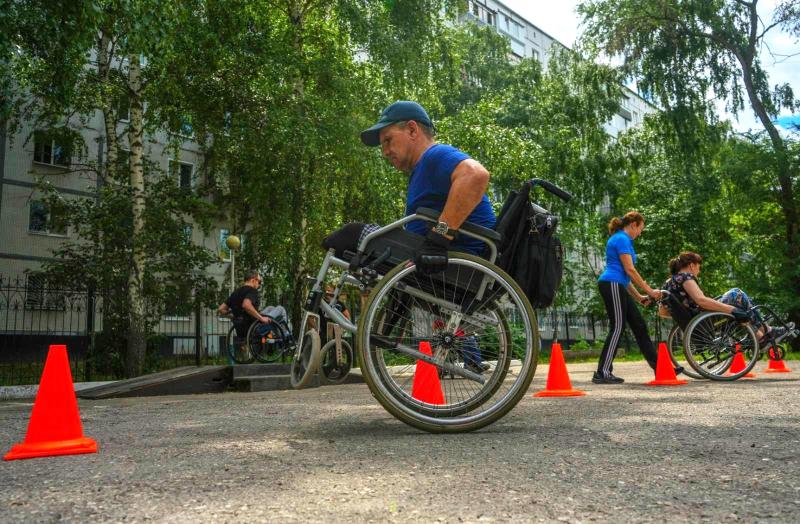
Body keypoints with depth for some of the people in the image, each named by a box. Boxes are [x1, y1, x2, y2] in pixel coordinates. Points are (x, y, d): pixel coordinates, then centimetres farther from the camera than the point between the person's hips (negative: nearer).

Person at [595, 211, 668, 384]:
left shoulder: (622, 239, 24)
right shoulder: (622, 239, -7)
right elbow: (630, 269, -13)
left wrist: (639, 297, 19)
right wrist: (649, 291, -8)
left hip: (618, 286, 10)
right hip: (611, 285, -10)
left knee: (639, 326, 9)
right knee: (617, 327, -10)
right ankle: (602, 373, -8)